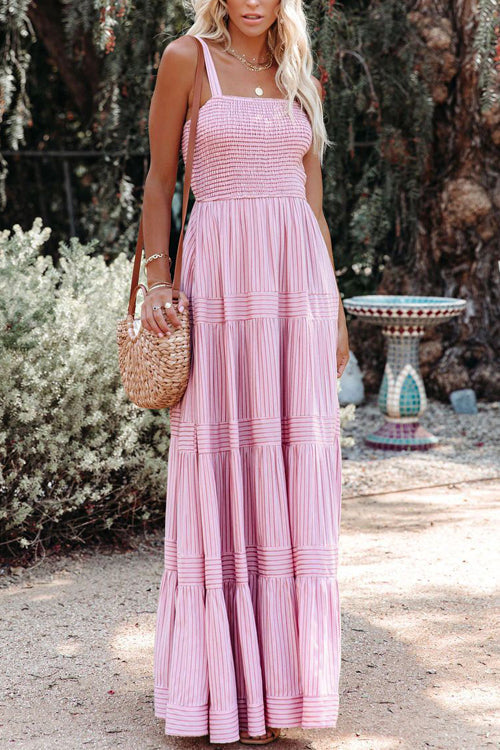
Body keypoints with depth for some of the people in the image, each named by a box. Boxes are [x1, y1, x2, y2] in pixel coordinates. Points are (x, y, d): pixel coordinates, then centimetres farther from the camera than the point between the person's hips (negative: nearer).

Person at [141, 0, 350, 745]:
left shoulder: (302, 80, 15)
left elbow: (313, 200, 16)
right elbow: (160, 181, 4)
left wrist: (335, 307, 12)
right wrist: (157, 281, -7)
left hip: (297, 278, 4)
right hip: (220, 277, -4)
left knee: (293, 473, 4)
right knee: (220, 466, -1)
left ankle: (280, 669, 14)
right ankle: (222, 681, 9)